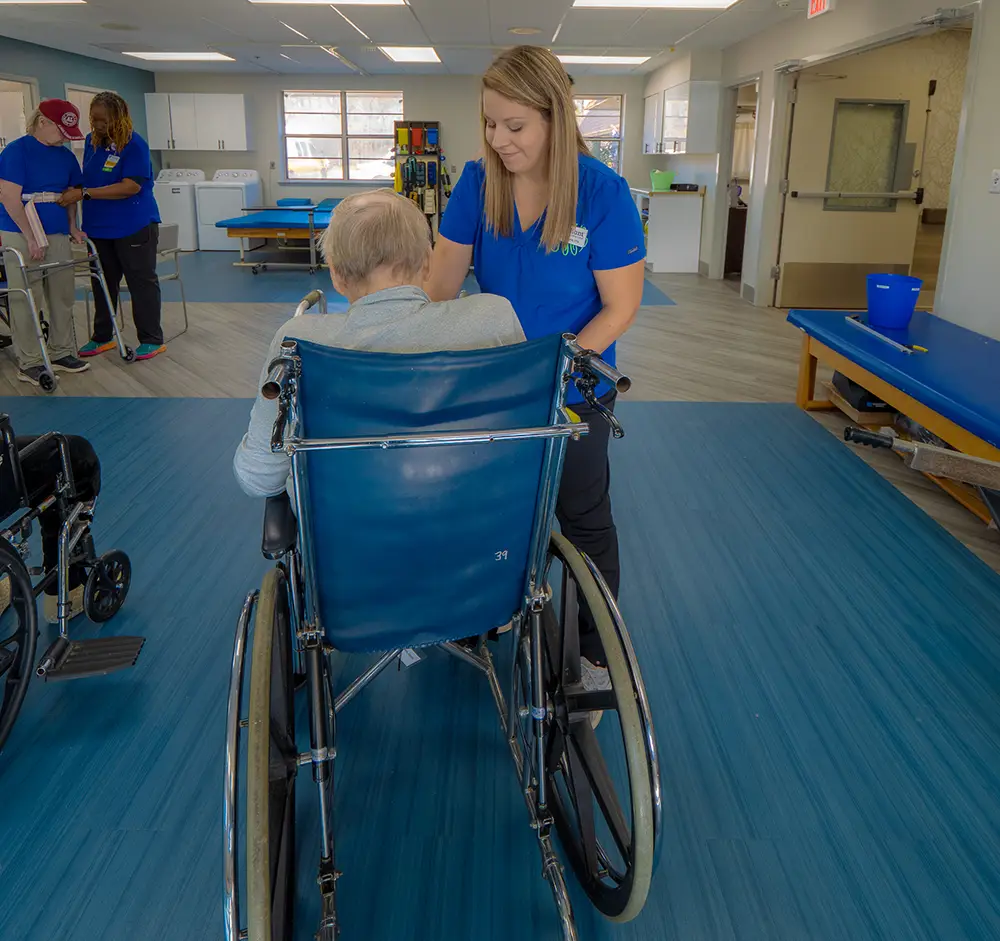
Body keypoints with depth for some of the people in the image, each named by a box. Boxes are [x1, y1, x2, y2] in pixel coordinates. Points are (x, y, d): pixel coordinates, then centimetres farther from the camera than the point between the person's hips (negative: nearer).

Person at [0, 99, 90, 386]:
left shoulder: (66, 156, 9)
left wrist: (72, 225, 6)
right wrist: (32, 239, -16)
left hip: (58, 236, 6)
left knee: (63, 297, 9)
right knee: (26, 302, -2)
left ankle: (62, 353, 22)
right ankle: (28, 363, 4)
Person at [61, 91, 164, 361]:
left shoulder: (134, 145, -14)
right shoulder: (91, 141, 5)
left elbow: (131, 186, -23)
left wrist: (84, 194, -24)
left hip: (133, 227, -7)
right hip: (99, 226, 7)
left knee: (142, 282, 1)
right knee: (102, 283, 14)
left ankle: (152, 340, 9)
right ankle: (102, 337, 25)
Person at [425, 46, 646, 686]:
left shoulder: (604, 192, -19)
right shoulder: (479, 182, -9)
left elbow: (620, 307, -17)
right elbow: (442, 283, -7)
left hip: (575, 390, -3)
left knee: (584, 517, 13)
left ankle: (599, 650, 32)